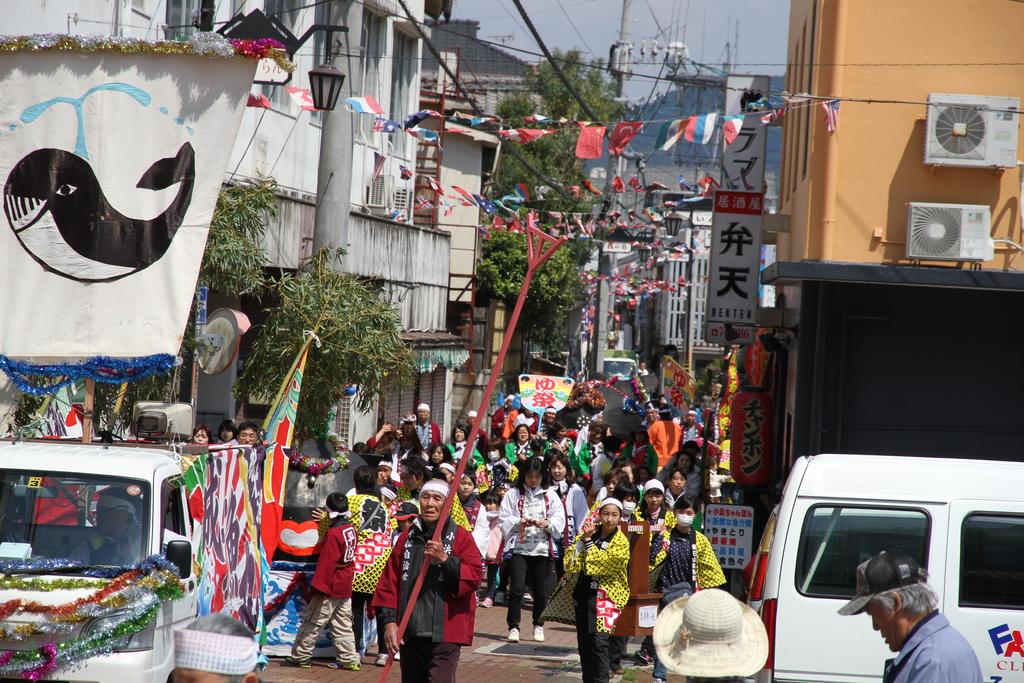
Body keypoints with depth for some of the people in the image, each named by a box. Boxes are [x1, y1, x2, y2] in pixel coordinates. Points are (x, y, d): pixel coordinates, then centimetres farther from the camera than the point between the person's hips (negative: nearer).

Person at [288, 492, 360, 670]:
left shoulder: (334, 533, -18)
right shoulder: (351, 530, 6)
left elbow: (327, 563, -19)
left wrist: (319, 586, -16)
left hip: (331, 588, -8)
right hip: (345, 588, 8)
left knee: (313, 623, 1)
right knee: (343, 624, 12)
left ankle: (300, 656, 6)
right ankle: (349, 659, 11)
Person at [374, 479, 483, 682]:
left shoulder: (461, 537, 0)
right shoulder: (408, 538, 12)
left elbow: (474, 578, -9)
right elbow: (390, 582, 11)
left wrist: (445, 559, -21)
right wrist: (389, 620, 2)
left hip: (444, 635, -5)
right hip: (409, 633, 5)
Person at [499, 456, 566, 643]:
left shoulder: (550, 495, 9)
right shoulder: (514, 494, 5)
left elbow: (560, 521, 4)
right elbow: (505, 521, 0)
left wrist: (547, 523, -15)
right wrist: (519, 522, -17)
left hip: (543, 549, 2)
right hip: (519, 548, -2)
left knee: (542, 591, 5)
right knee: (517, 589, -9)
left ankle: (538, 625, 22)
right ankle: (513, 627, -3)